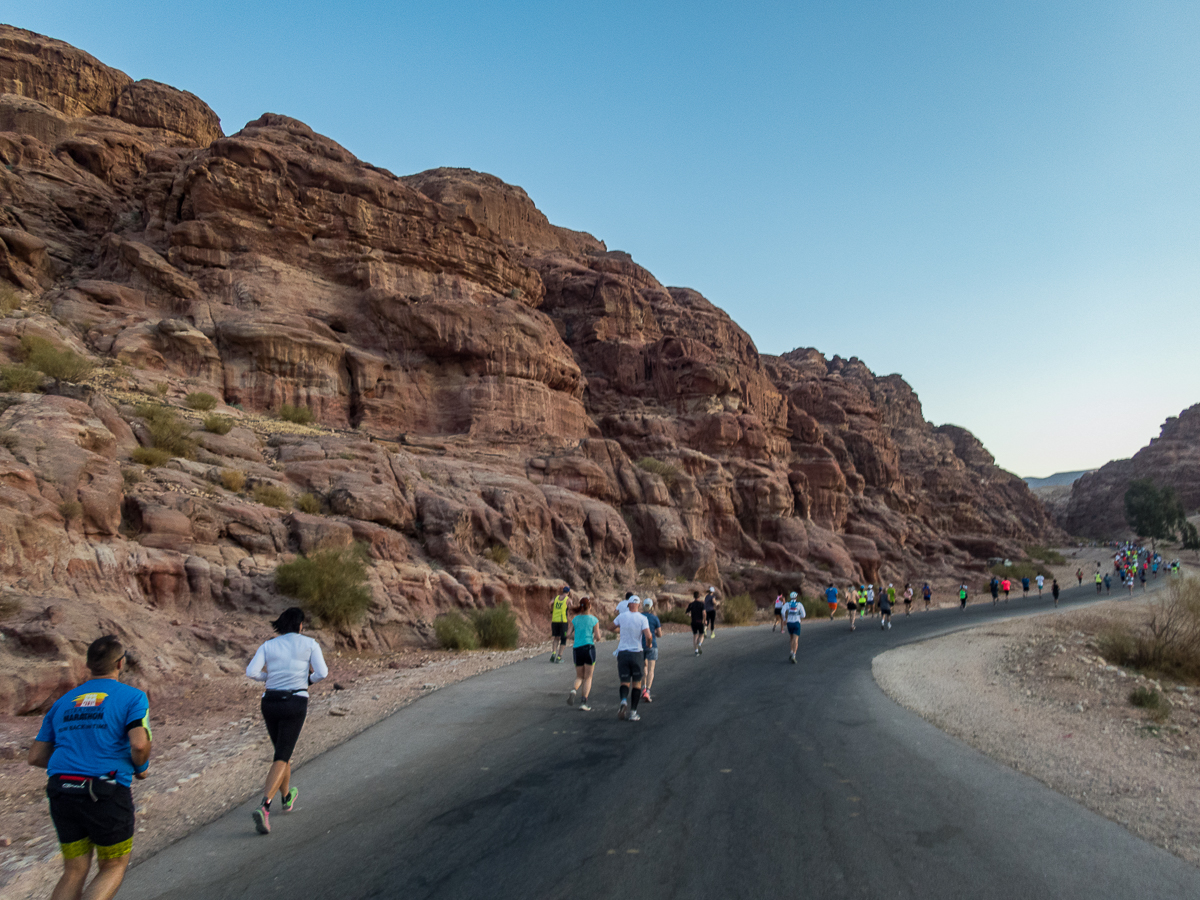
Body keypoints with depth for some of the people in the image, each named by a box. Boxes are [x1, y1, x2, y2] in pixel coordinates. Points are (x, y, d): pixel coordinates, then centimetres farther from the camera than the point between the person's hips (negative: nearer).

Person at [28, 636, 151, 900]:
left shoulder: (62, 702, 15)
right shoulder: (132, 697, -3)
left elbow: (36, 757, 16)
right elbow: (139, 745, -16)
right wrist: (141, 768, 4)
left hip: (61, 791, 5)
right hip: (108, 793, -5)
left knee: (74, 872, 17)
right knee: (114, 868, 12)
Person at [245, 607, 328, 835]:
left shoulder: (267, 646, 8)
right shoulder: (310, 644, 2)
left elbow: (251, 672, -6)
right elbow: (322, 672, -8)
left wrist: (269, 677, 14)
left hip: (270, 703, 4)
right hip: (295, 704, -4)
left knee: (282, 750, 24)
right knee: (281, 758, -3)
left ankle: (287, 797, 41)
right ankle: (264, 807, -23)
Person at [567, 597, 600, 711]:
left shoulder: (575, 620, 5)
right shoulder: (594, 620, -3)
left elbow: (571, 636, 3)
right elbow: (597, 637, -6)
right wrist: (596, 639, 16)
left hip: (577, 649, 3)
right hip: (589, 648, -3)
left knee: (579, 676, 17)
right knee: (588, 677, 7)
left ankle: (574, 690, -15)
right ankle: (584, 703, -1)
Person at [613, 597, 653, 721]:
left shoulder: (622, 616, 0)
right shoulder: (642, 618, -8)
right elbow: (648, 636, -18)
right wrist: (649, 641, 4)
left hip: (622, 652, 1)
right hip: (637, 653, -1)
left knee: (624, 682, 8)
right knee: (636, 683, 11)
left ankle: (624, 700, -23)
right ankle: (633, 713, 8)